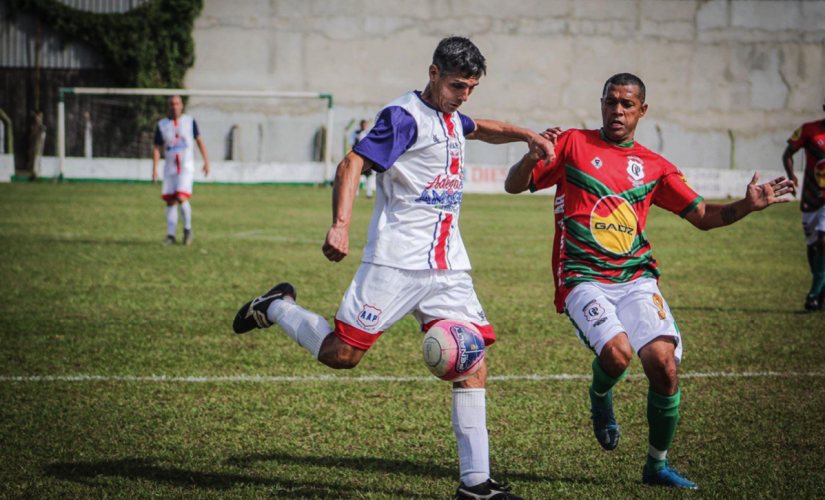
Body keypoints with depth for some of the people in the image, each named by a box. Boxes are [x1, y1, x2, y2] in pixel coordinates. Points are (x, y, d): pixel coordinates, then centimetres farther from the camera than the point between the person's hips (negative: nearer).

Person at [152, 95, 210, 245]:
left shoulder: (190, 121, 3)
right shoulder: (162, 125, 5)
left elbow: (199, 141, 10)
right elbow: (157, 149, 4)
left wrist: (206, 161, 5)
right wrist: (154, 170, -5)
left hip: (186, 167, -2)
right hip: (170, 168, 2)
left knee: (181, 198, -17)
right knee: (170, 201, 1)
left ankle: (187, 228, 3)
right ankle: (171, 235, 9)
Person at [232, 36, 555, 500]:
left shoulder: (451, 119, 18)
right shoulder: (405, 116, -9)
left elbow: (482, 128, 42)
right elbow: (352, 164, -18)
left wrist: (527, 135, 27)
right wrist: (341, 225, -31)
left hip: (449, 266, 7)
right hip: (396, 261, -7)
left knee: (471, 363, -3)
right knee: (340, 354, -9)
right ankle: (278, 307, 19)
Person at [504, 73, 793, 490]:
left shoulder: (654, 167, 15)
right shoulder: (573, 144, 7)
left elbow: (702, 215, 17)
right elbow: (514, 186, 6)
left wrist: (746, 206, 0)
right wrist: (532, 157, -15)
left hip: (635, 279, 3)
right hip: (583, 280, -3)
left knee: (663, 362, -17)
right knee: (617, 351, -29)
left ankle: (657, 464, 4)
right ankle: (600, 396, 10)